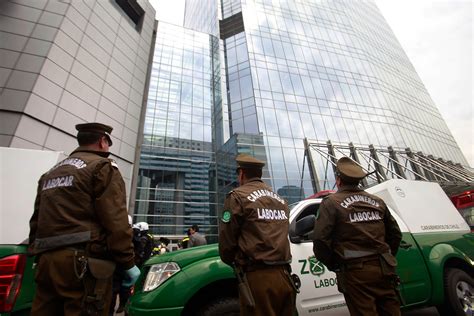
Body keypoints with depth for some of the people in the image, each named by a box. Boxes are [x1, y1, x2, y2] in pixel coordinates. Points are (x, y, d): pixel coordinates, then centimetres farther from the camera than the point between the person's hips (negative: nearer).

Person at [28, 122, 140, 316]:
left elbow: (36, 222, 20)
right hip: (82, 261, -8)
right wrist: (128, 263, -8)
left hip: (46, 260, 8)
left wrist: (39, 256, 25)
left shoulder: (50, 173, 21)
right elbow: (115, 222, -14)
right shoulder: (102, 167, -5)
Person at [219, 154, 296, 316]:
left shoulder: (238, 196, -7)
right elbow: (281, 237, 12)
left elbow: (226, 240, -7)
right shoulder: (281, 200, 15)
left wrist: (234, 262, 12)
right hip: (283, 275, 7)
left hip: (258, 277, -7)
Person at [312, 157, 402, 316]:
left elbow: (320, 239, -17)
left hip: (356, 272, -6)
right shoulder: (377, 201, 12)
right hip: (383, 268, 6)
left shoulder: (331, 202, -8)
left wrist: (333, 264, -1)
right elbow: (395, 234, 17)